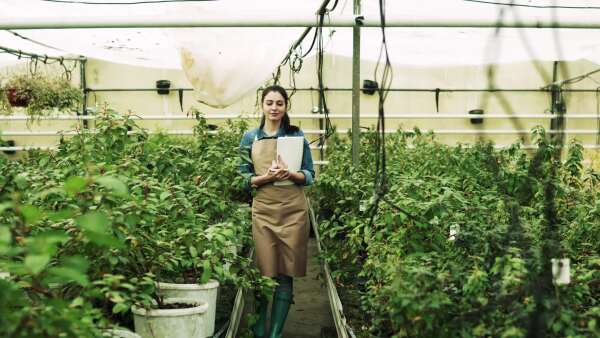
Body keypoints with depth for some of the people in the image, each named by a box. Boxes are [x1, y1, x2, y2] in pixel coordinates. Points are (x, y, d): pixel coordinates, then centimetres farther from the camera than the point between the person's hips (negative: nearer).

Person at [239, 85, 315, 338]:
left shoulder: (296, 135, 5)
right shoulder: (250, 138, 6)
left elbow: (310, 175, 5)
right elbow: (243, 178, 4)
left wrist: (289, 174, -15)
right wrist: (268, 177, -14)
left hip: (293, 210, 0)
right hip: (263, 210, 0)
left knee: (286, 273, 1)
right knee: (264, 272, 0)